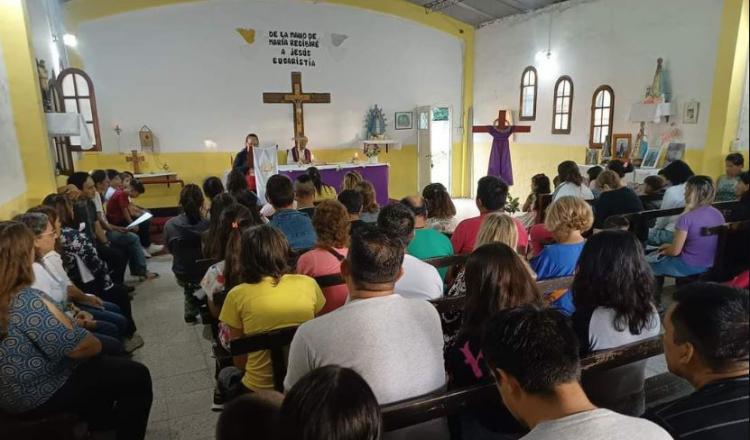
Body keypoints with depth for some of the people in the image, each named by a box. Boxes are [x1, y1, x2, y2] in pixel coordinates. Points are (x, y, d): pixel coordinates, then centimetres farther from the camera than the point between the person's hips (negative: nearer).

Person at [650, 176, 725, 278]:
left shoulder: (686, 218, -22)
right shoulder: (719, 214, 1)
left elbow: (675, 251, -17)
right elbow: (699, 243, 12)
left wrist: (663, 251, 5)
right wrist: (671, 246, 15)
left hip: (689, 267, -7)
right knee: (654, 256, 24)